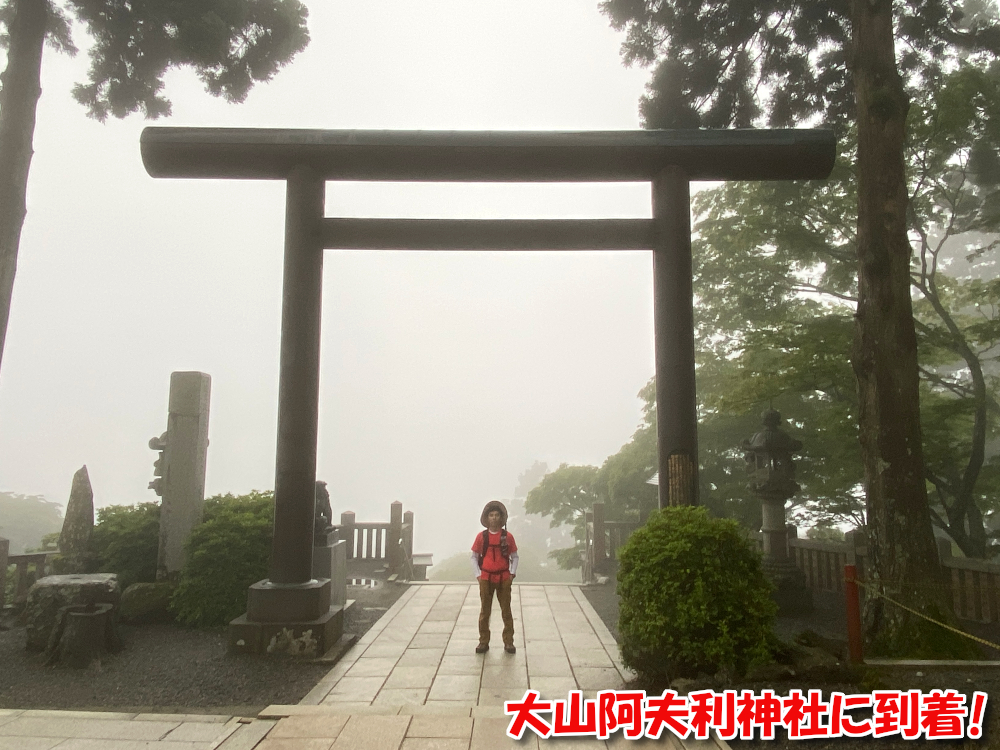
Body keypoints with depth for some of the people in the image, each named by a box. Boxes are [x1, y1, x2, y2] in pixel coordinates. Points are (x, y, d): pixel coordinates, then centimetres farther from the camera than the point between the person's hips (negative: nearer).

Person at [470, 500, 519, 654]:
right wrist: (478, 574, -4)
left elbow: (514, 557, 7)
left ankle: (508, 642, 12)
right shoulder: (481, 536, 0)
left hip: (504, 578, 0)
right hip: (486, 578, 0)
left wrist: (512, 573, -4)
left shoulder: (507, 536, -1)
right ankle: (483, 642, 15)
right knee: (484, 611, 6)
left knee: (506, 611, 4)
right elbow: (474, 557, 6)